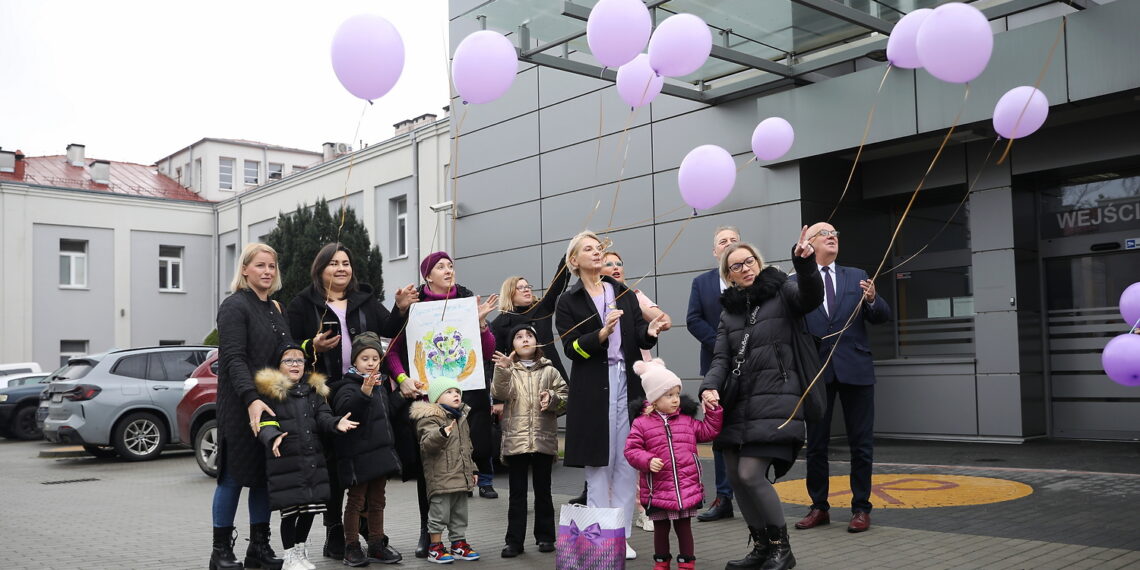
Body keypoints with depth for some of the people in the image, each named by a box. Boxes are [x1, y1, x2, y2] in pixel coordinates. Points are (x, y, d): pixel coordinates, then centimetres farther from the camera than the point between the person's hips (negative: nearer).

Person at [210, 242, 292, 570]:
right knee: (234, 475, -1)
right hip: (241, 406, -7)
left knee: (266, 475, 8)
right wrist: (251, 399, -30)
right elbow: (234, 358, -18)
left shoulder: (274, 309, 17)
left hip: (272, 404, 7)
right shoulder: (235, 306, -7)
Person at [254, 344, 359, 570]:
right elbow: (265, 422, -9)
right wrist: (273, 437, -28)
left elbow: (322, 417, 7)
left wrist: (336, 423, -14)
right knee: (290, 509, -1)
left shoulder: (314, 390, 14)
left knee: (311, 506, 10)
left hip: (313, 459, 5)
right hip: (284, 460, -5)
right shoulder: (270, 391, -2)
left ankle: (300, 549, 30)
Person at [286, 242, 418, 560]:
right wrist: (313, 347, -15)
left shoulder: (365, 300, 14)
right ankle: (334, 534, 14)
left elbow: (389, 331, 6)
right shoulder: (303, 304, 6)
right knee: (332, 465, 3)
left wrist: (401, 309, -11)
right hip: (326, 395, -2)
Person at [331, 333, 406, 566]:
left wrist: (401, 396, 14)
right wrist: (364, 393, -45)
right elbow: (344, 412, -33)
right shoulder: (348, 387, -13)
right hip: (357, 455, -7)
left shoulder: (381, 385, 12)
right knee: (356, 501, 2)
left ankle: (377, 545, 24)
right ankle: (352, 548, 12)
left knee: (377, 501, 14)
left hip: (381, 451, 7)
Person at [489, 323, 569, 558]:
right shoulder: (508, 370, 5)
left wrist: (552, 399, -13)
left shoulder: (549, 371, 8)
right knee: (517, 493, 4)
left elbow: (565, 397, 7)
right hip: (515, 440, -1)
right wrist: (502, 371, -30)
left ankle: (545, 537, 20)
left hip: (544, 439, 1)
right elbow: (499, 393, -13)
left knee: (543, 491, 10)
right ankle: (514, 541, 8)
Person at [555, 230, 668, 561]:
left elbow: (638, 336, 6)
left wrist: (650, 332, -16)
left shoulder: (623, 292, 13)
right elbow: (572, 348, -6)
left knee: (628, 461, 3)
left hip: (628, 382, 3)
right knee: (599, 462, -1)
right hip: (593, 388, -3)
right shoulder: (568, 301, 4)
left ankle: (621, 535, 11)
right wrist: (603, 333, -20)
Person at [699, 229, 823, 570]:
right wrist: (709, 388, -11)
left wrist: (804, 261, -35)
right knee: (735, 477, 5)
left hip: (774, 401, -6)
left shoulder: (782, 293, 4)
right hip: (737, 404, 6)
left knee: (750, 474, -15)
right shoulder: (728, 312, 17)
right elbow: (721, 359, 8)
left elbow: (812, 297, -18)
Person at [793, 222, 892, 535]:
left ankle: (861, 508, 15)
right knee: (815, 443, 7)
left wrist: (872, 300, -17)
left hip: (854, 368, 1)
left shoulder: (856, 277, 9)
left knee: (861, 443, 4)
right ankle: (819, 507, 19)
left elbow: (882, 317, 3)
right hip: (815, 370, -1)